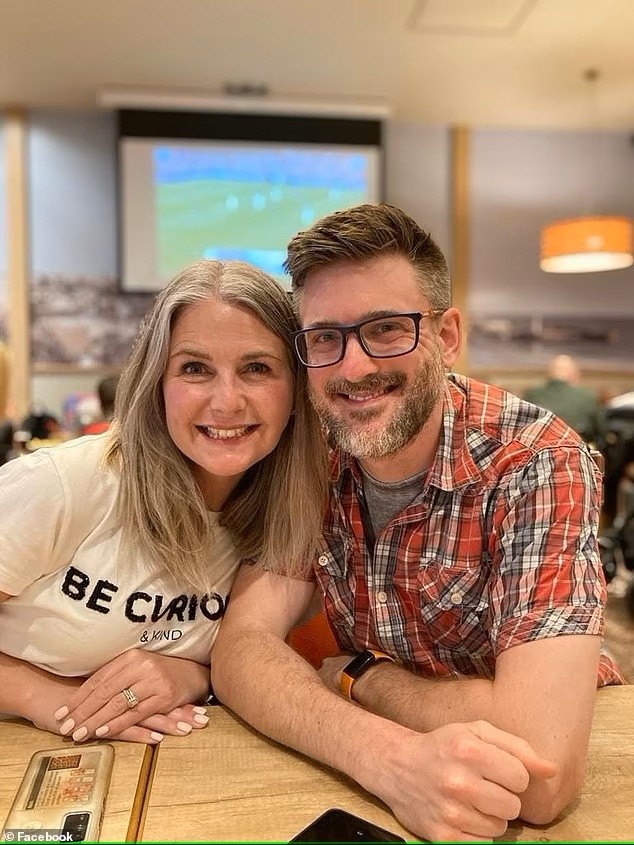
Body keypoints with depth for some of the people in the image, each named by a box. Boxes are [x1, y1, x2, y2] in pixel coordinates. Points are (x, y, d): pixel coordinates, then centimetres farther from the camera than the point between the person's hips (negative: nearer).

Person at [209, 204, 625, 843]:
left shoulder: (537, 463, -23)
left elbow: (542, 768, -29)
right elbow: (241, 649, -15)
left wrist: (357, 673, -16)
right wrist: (389, 757, -31)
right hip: (369, 791, 2)